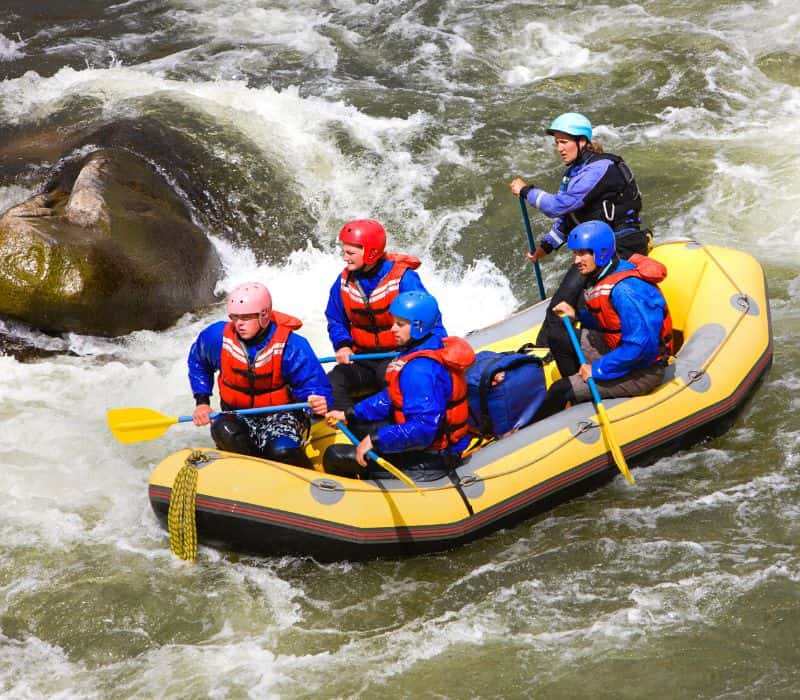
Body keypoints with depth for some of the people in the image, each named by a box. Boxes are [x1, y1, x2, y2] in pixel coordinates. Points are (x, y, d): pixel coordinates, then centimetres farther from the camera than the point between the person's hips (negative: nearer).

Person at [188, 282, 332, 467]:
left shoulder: (290, 345, -18)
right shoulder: (218, 336, -7)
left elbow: (314, 383, -18)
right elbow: (197, 363, 16)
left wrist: (319, 402, -42)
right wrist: (202, 401, 7)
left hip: (280, 415, -3)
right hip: (237, 414, 3)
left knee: (282, 451, -34)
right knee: (225, 433, -33)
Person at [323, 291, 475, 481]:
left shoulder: (420, 370, -28)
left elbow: (423, 428, -34)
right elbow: (391, 397, 14)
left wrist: (377, 440, -27)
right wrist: (349, 414, 12)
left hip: (428, 461, -11)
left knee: (336, 457, -11)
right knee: (359, 425, 32)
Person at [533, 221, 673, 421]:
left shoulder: (625, 290, -29)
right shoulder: (601, 276, 2)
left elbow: (640, 346, -32)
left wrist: (598, 369, -25)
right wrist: (576, 315, 5)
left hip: (642, 371, -11)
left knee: (561, 391, -15)